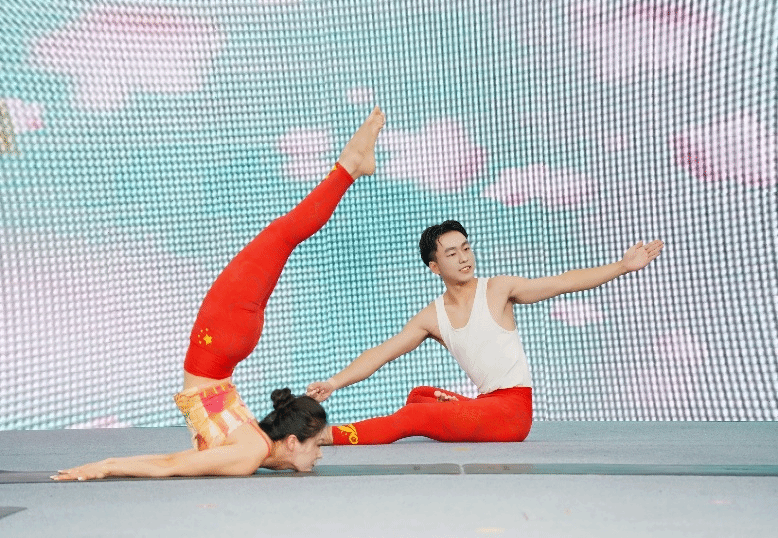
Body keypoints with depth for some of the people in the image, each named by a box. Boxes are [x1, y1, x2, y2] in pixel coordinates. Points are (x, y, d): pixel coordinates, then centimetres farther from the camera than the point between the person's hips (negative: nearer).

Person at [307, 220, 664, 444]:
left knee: (413, 417, -19)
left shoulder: (498, 289, -3)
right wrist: (334, 382, -9)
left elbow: (565, 282, -5)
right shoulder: (431, 317, 5)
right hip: (484, 403, 6)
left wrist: (623, 265, -13)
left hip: (513, 407, -6)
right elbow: (380, 354, 1)